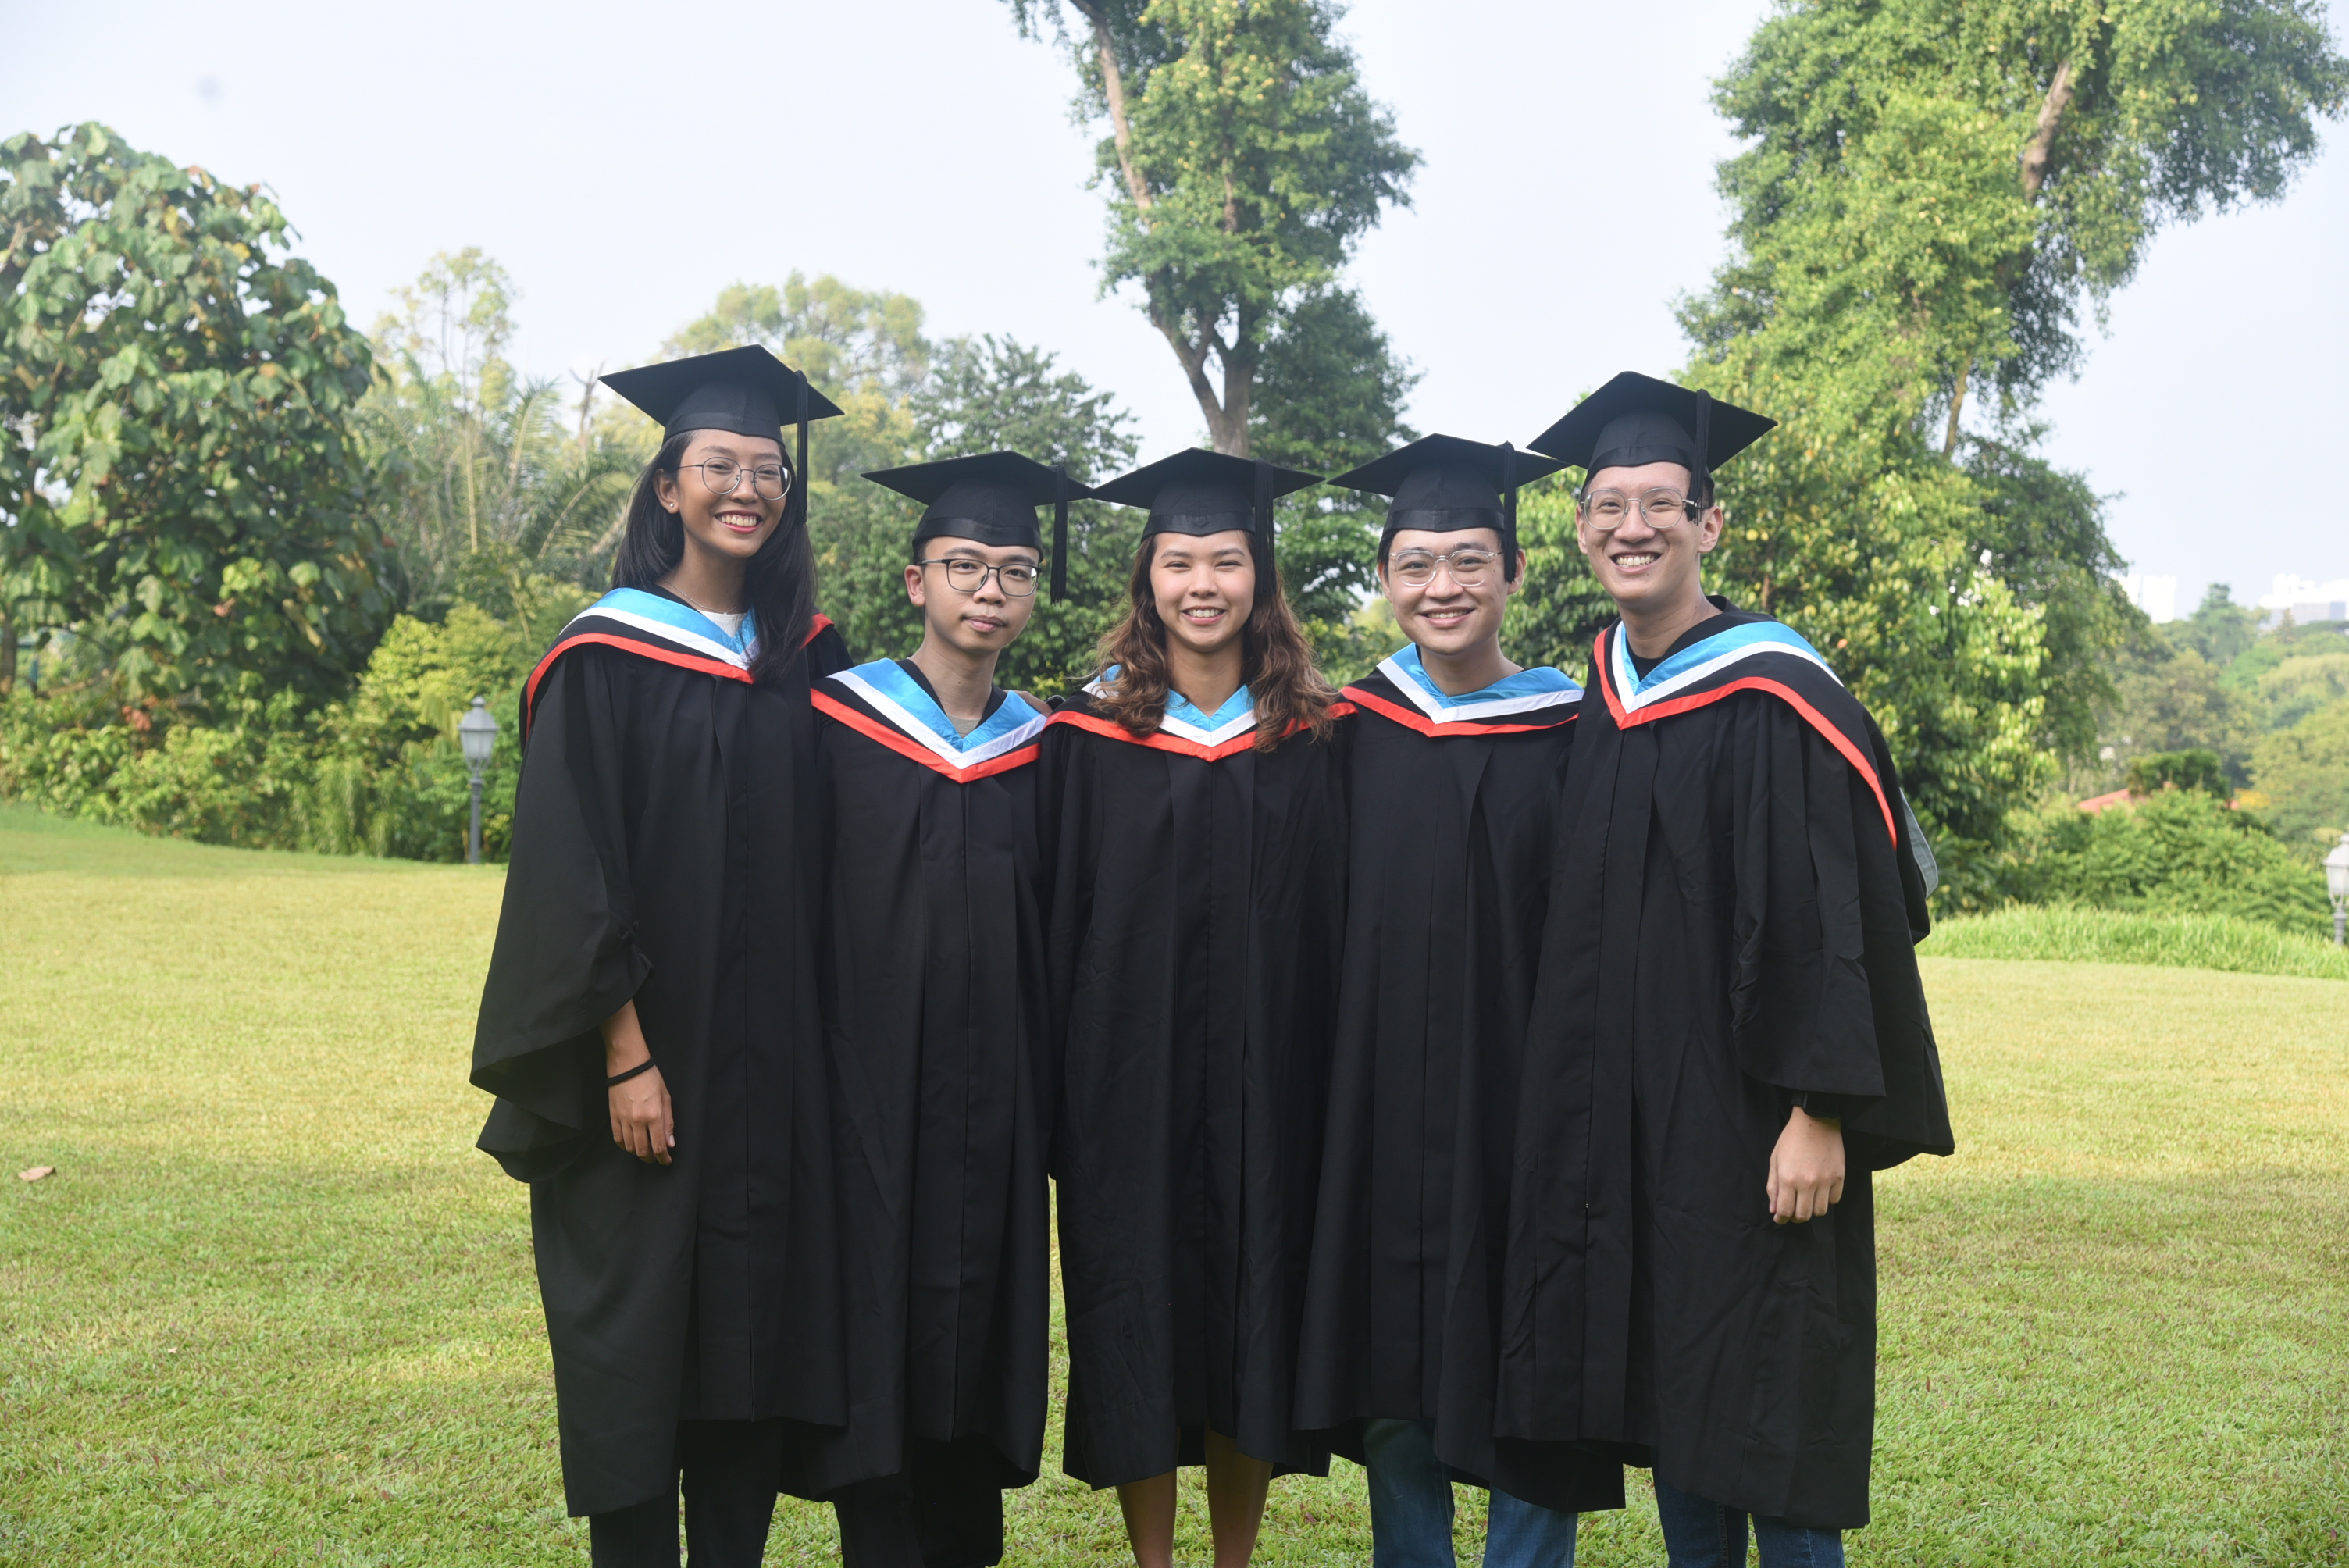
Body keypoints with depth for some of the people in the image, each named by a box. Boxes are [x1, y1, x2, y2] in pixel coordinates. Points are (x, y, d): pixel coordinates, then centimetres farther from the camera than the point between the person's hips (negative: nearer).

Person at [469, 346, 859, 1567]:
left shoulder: (807, 661, 10)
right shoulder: (604, 661, -5)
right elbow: (572, 873, -10)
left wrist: (811, 1044, 7)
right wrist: (625, 1056, -16)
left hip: (774, 1070, 5)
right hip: (645, 1056, -5)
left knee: (757, 1326, 7)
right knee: (638, 1339, 1)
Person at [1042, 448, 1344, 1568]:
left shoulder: (1312, 739, 4)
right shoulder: (1091, 735, 2)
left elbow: (1332, 924, 5)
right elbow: (1059, 918, 2)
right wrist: (1056, 1091, -3)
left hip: (1265, 1083, 1)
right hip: (1129, 1082, -1)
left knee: (1253, 1322, 6)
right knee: (1137, 1325, 4)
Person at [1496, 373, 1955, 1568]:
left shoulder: (1773, 699, -12)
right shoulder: (1604, 696, 10)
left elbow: (1826, 916, -16)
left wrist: (1818, 1112, -21)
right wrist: (1580, 1101, 14)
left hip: (1745, 1111, -7)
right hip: (1625, 1113, 7)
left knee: (1765, 1401, -1)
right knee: (1662, 1382, 13)